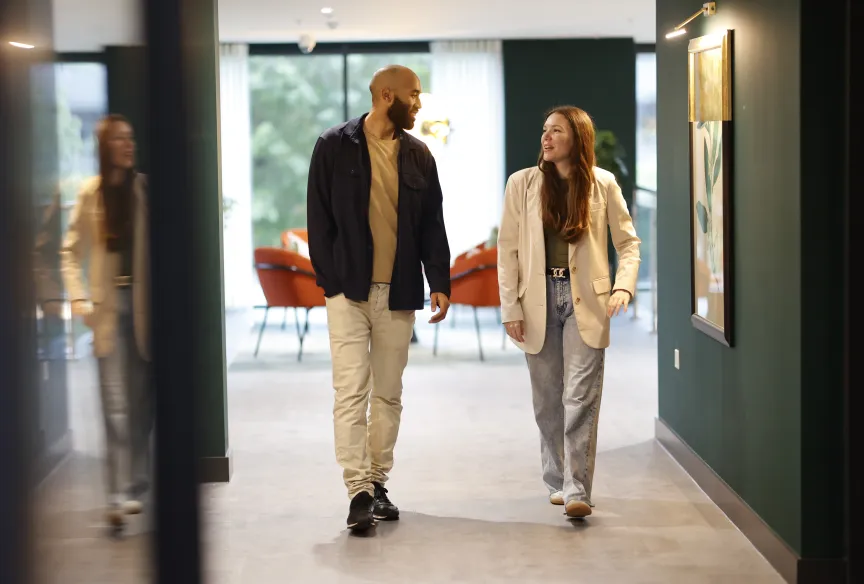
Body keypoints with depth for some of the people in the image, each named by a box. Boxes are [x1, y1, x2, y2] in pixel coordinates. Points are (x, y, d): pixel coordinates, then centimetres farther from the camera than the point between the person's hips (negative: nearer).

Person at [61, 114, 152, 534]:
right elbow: (71, 252, 8)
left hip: (143, 304, 0)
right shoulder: (90, 194, 3)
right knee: (116, 404, -6)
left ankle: (135, 487, 20)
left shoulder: (144, 189, 0)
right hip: (109, 306, 0)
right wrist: (78, 298, -5)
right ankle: (119, 495, -8)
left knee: (141, 403, 8)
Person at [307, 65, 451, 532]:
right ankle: (359, 492, -8)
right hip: (349, 290, -4)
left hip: (399, 294, 4)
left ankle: (378, 483, 18)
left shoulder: (417, 155, 9)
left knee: (388, 393, 8)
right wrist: (329, 278, -7)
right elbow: (319, 218, -1)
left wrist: (439, 281, 2)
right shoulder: (335, 146, -1)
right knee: (352, 392, -8)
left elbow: (432, 225, 10)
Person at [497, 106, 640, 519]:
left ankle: (577, 491, -10)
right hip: (538, 299, 1)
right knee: (548, 401, 8)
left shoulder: (602, 185, 2)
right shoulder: (522, 183, 3)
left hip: (584, 302, -1)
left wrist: (622, 287, -10)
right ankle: (557, 481, 22)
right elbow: (508, 249, 3)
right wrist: (510, 308, -2)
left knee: (581, 398, -9)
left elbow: (628, 241, 7)